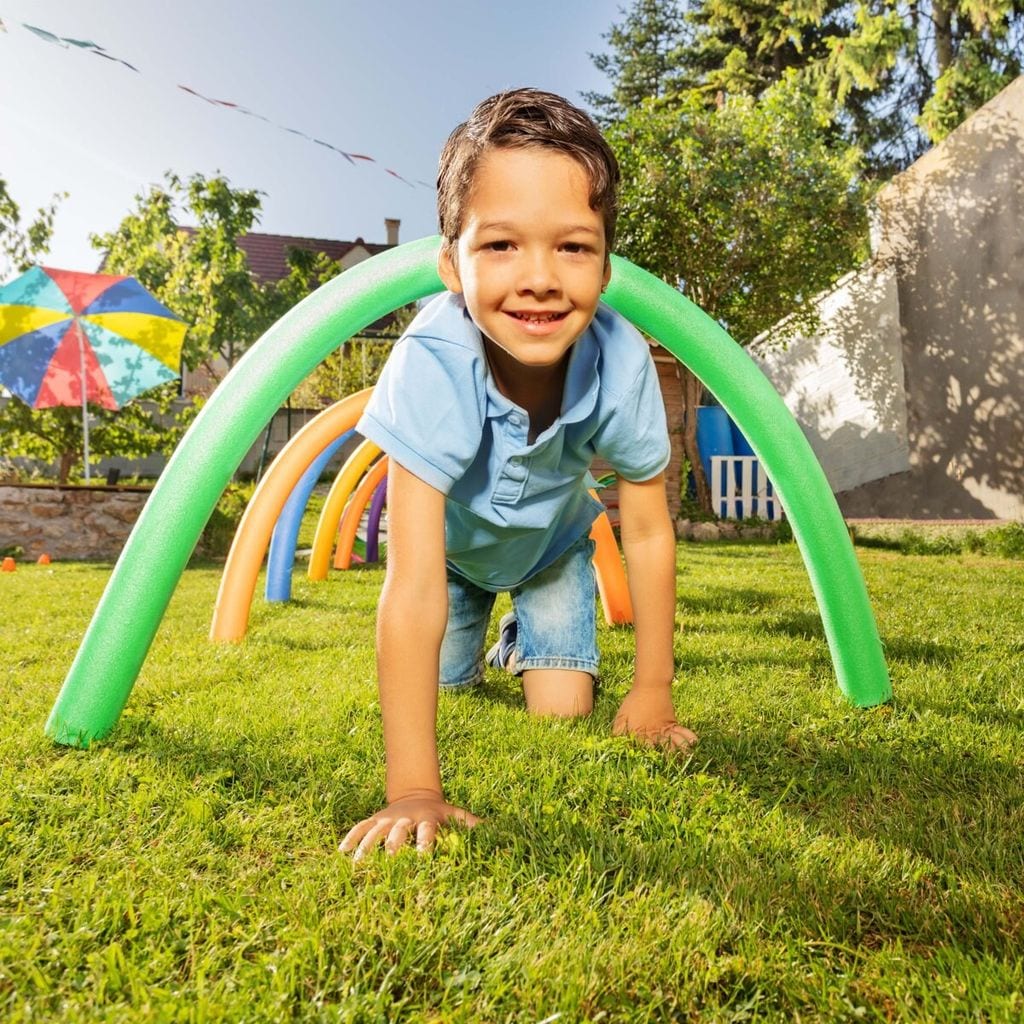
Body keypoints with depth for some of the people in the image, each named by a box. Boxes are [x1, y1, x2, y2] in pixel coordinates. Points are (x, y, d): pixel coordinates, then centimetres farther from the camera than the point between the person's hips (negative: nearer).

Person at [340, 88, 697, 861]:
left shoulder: (621, 359, -35)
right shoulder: (430, 363, -42)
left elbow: (648, 532, -19)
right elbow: (414, 584, -44)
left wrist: (652, 696, -13)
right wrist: (414, 789, -44)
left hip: (553, 543, 1)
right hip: (450, 540, -1)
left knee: (564, 714, -3)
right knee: (437, 697, 3)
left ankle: (522, 642, 31)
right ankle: (473, 645, 38)